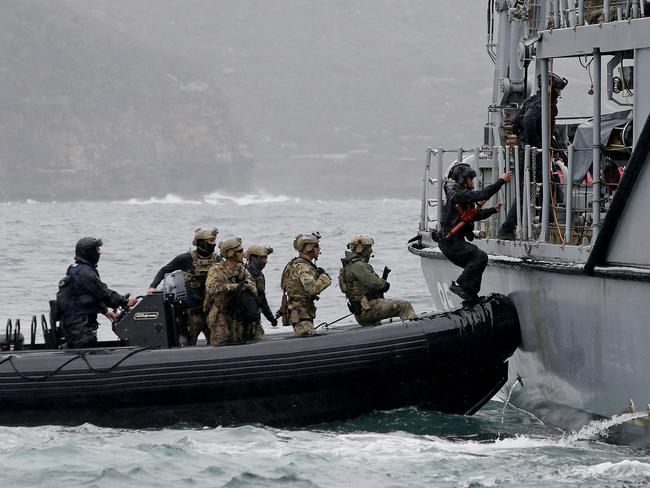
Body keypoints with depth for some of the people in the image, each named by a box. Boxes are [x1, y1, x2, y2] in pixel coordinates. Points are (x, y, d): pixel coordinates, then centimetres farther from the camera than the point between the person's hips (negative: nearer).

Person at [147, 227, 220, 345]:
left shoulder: (217, 259, 8)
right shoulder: (186, 259, -3)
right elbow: (164, 270, 5)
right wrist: (153, 286, -6)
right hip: (193, 310, -4)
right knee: (189, 344, -5)